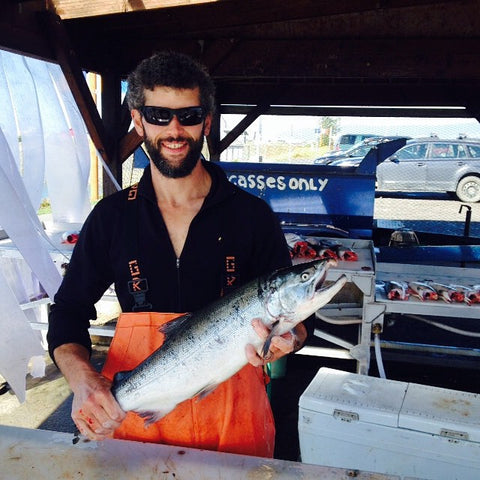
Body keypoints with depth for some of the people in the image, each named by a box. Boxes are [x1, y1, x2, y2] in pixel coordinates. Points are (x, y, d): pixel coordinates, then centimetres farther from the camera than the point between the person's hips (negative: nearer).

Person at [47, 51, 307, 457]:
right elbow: (68, 311, 5)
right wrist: (81, 376, -14)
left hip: (234, 417, 0)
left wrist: (286, 340, -23)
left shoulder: (252, 215, -5)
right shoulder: (111, 217, 0)